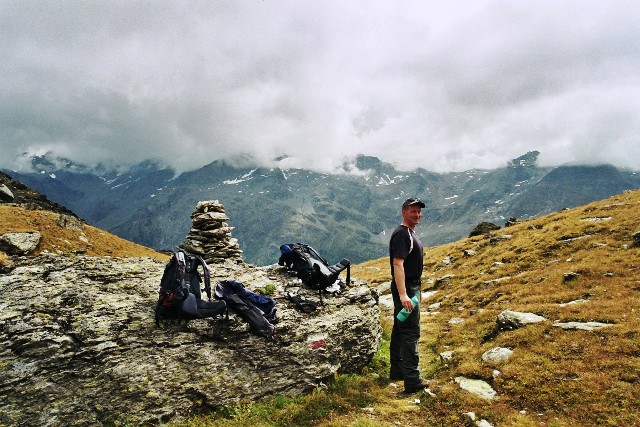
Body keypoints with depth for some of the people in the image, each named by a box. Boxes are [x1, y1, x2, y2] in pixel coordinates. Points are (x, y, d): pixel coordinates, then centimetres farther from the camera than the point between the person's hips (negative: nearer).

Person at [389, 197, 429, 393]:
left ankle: (397, 371, 26)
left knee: (400, 329, 15)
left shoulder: (411, 234, 15)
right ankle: (412, 381, -3)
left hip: (411, 287, 10)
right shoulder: (401, 234, -17)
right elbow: (397, 264, -26)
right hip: (405, 288, -10)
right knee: (411, 333, -8)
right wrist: (403, 294, -34)